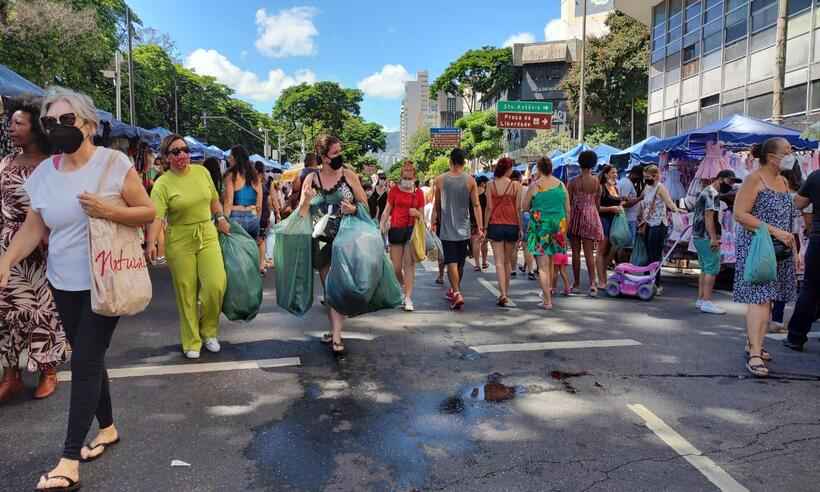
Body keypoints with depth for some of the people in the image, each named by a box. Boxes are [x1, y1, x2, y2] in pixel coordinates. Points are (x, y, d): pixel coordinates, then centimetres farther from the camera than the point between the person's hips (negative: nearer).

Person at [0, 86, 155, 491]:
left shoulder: (114, 163, -10)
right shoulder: (43, 173, 3)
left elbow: (148, 212, -8)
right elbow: (33, 229, 6)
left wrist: (108, 211, -24)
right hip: (63, 282, 5)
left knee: (85, 361, -5)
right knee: (88, 358, 14)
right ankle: (108, 427, 34)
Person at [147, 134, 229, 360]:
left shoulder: (202, 172, 4)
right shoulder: (162, 184, -9)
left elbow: (214, 199, 19)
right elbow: (157, 216, -21)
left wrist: (221, 218, 10)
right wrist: (151, 243, -34)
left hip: (208, 235, 3)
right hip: (180, 241, -3)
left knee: (216, 284, -10)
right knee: (186, 293, 4)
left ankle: (208, 330, 15)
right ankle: (192, 342, 19)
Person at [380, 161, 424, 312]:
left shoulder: (418, 193, 6)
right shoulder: (395, 191, 4)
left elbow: (422, 215, 11)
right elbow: (387, 211, 6)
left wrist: (417, 213, -12)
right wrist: (381, 227, -3)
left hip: (412, 229, 0)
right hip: (396, 229, 0)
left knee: (409, 263, -7)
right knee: (396, 267, 5)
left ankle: (408, 298, -6)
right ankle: (400, 291, 31)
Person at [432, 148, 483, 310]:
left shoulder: (440, 179, -3)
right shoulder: (470, 180, -3)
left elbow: (437, 205, 6)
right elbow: (476, 205, -5)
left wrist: (434, 222, 19)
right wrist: (480, 227, -3)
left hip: (447, 228, -2)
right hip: (464, 229, 2)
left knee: (451, 261, -5)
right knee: (460, 262, 15)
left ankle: (457, 293, -19)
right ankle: (454, 291, 30)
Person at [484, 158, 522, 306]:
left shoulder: (491, 185, -2)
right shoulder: (515, 185, -3)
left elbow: (489, 208, -3)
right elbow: (518, 209, -2)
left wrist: (485, 227, 3)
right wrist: (520, 228, 5)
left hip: (495, 225, -1)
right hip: (511, 226, 1)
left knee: (499, 261, 0)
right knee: (508, 261, 14)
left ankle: (503, 294, -12)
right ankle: (505, 293, 23)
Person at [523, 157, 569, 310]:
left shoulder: (535, 185, -7)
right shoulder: (561, 185, 4)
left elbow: (525, 206, 1)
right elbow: (567, 208, 9)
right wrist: (565, 227, 19)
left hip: (540, 225, -4)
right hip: (558, 225, 4)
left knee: (543, 265, -2)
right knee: (550, 259, 22)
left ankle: (547, 301, -5)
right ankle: (549, 289, 32)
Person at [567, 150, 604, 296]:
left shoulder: (573, 181, -5)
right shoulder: (597, 182, 0)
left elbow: (568, 202, -3)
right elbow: (597, 203, 5)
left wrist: (567, 218, 7)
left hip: (576, 217, -1)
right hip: (591, 216, 1)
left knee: (575, 251, 9)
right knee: (589, 252, 1)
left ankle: (576, 283, 15)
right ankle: (593, 282, -13)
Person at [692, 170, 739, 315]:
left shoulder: (706, 191, 21)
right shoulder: (712, 194, -12)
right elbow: (708, 216, -21)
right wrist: (714, 238, -25)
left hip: (699, 236, 11)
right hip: (706, 237, -11)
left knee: (705, 268, 13)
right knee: (712, 269, -9)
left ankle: (701, 300, 16)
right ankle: (707, 303, -10)